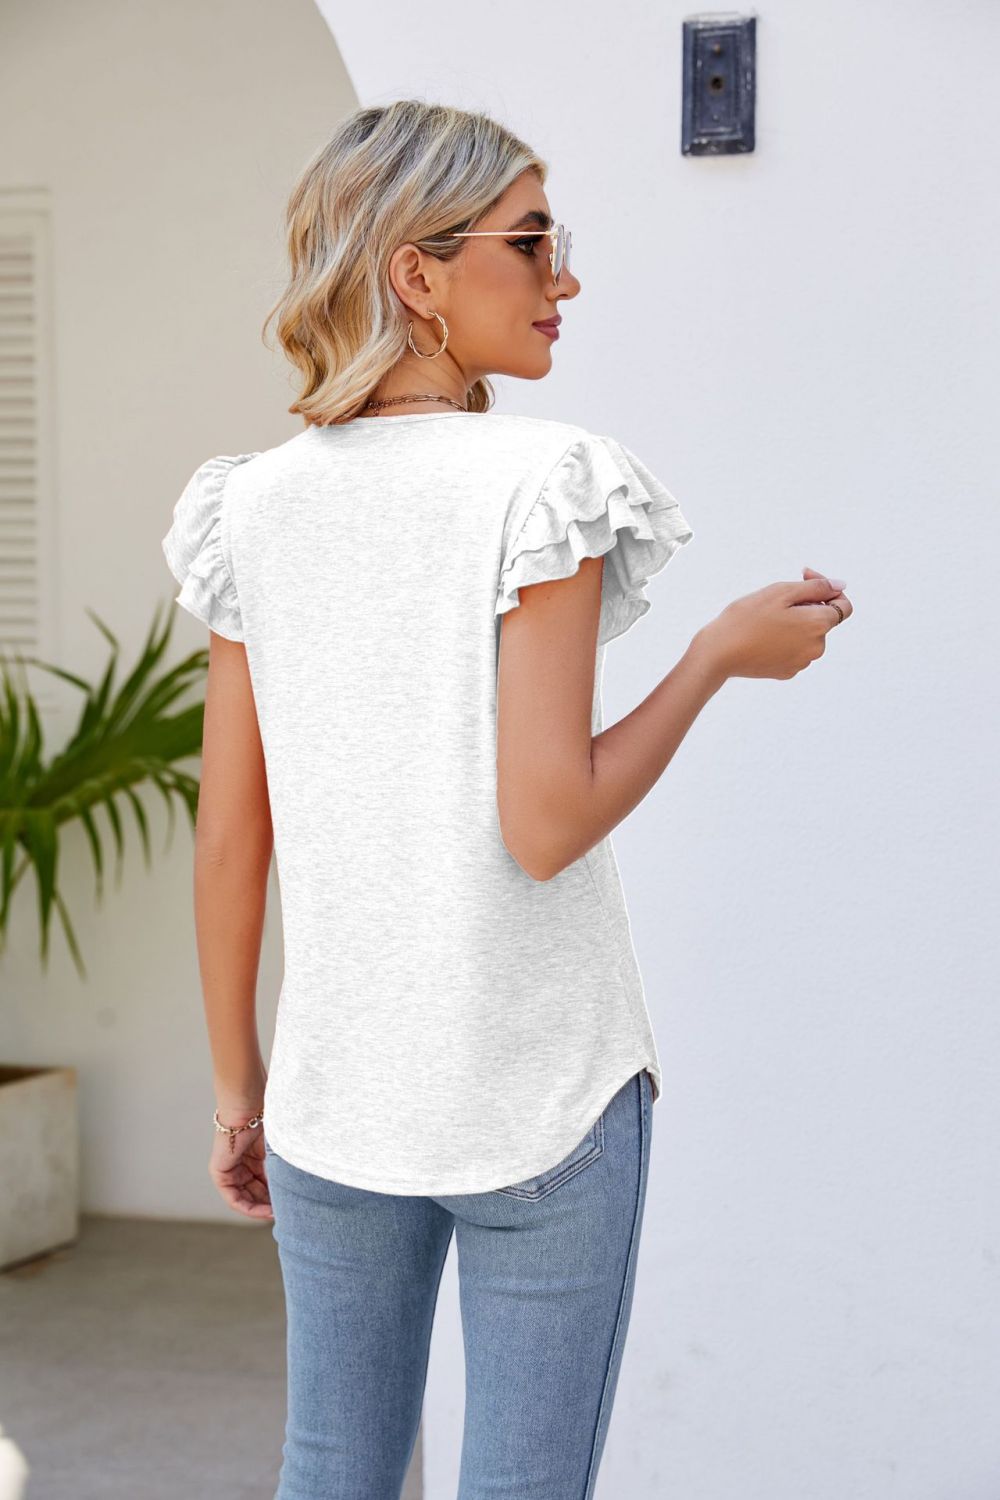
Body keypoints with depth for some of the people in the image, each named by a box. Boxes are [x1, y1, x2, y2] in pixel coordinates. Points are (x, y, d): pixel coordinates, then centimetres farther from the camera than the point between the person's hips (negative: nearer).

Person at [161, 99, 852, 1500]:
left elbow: (229, 839, 5)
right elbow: (547, 825, -18)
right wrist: (722, 651, -5)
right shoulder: (544, 484, -12)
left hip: (336, 1096, 5)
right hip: (539, 1086, -5)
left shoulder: (256, 507, 3)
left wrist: (237, 1082, 15)